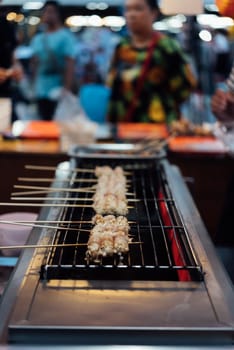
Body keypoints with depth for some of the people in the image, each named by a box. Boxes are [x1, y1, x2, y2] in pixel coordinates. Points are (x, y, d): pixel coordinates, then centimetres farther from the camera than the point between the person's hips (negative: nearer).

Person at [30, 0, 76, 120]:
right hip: (40, 92, 6)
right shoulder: (37, 39, 13)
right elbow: (35, 64, 17)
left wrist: (67, 89, -18)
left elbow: (70, 64, -11)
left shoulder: (66, 36, -4)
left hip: (58, 92, -6)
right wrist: (33, 87, 12)